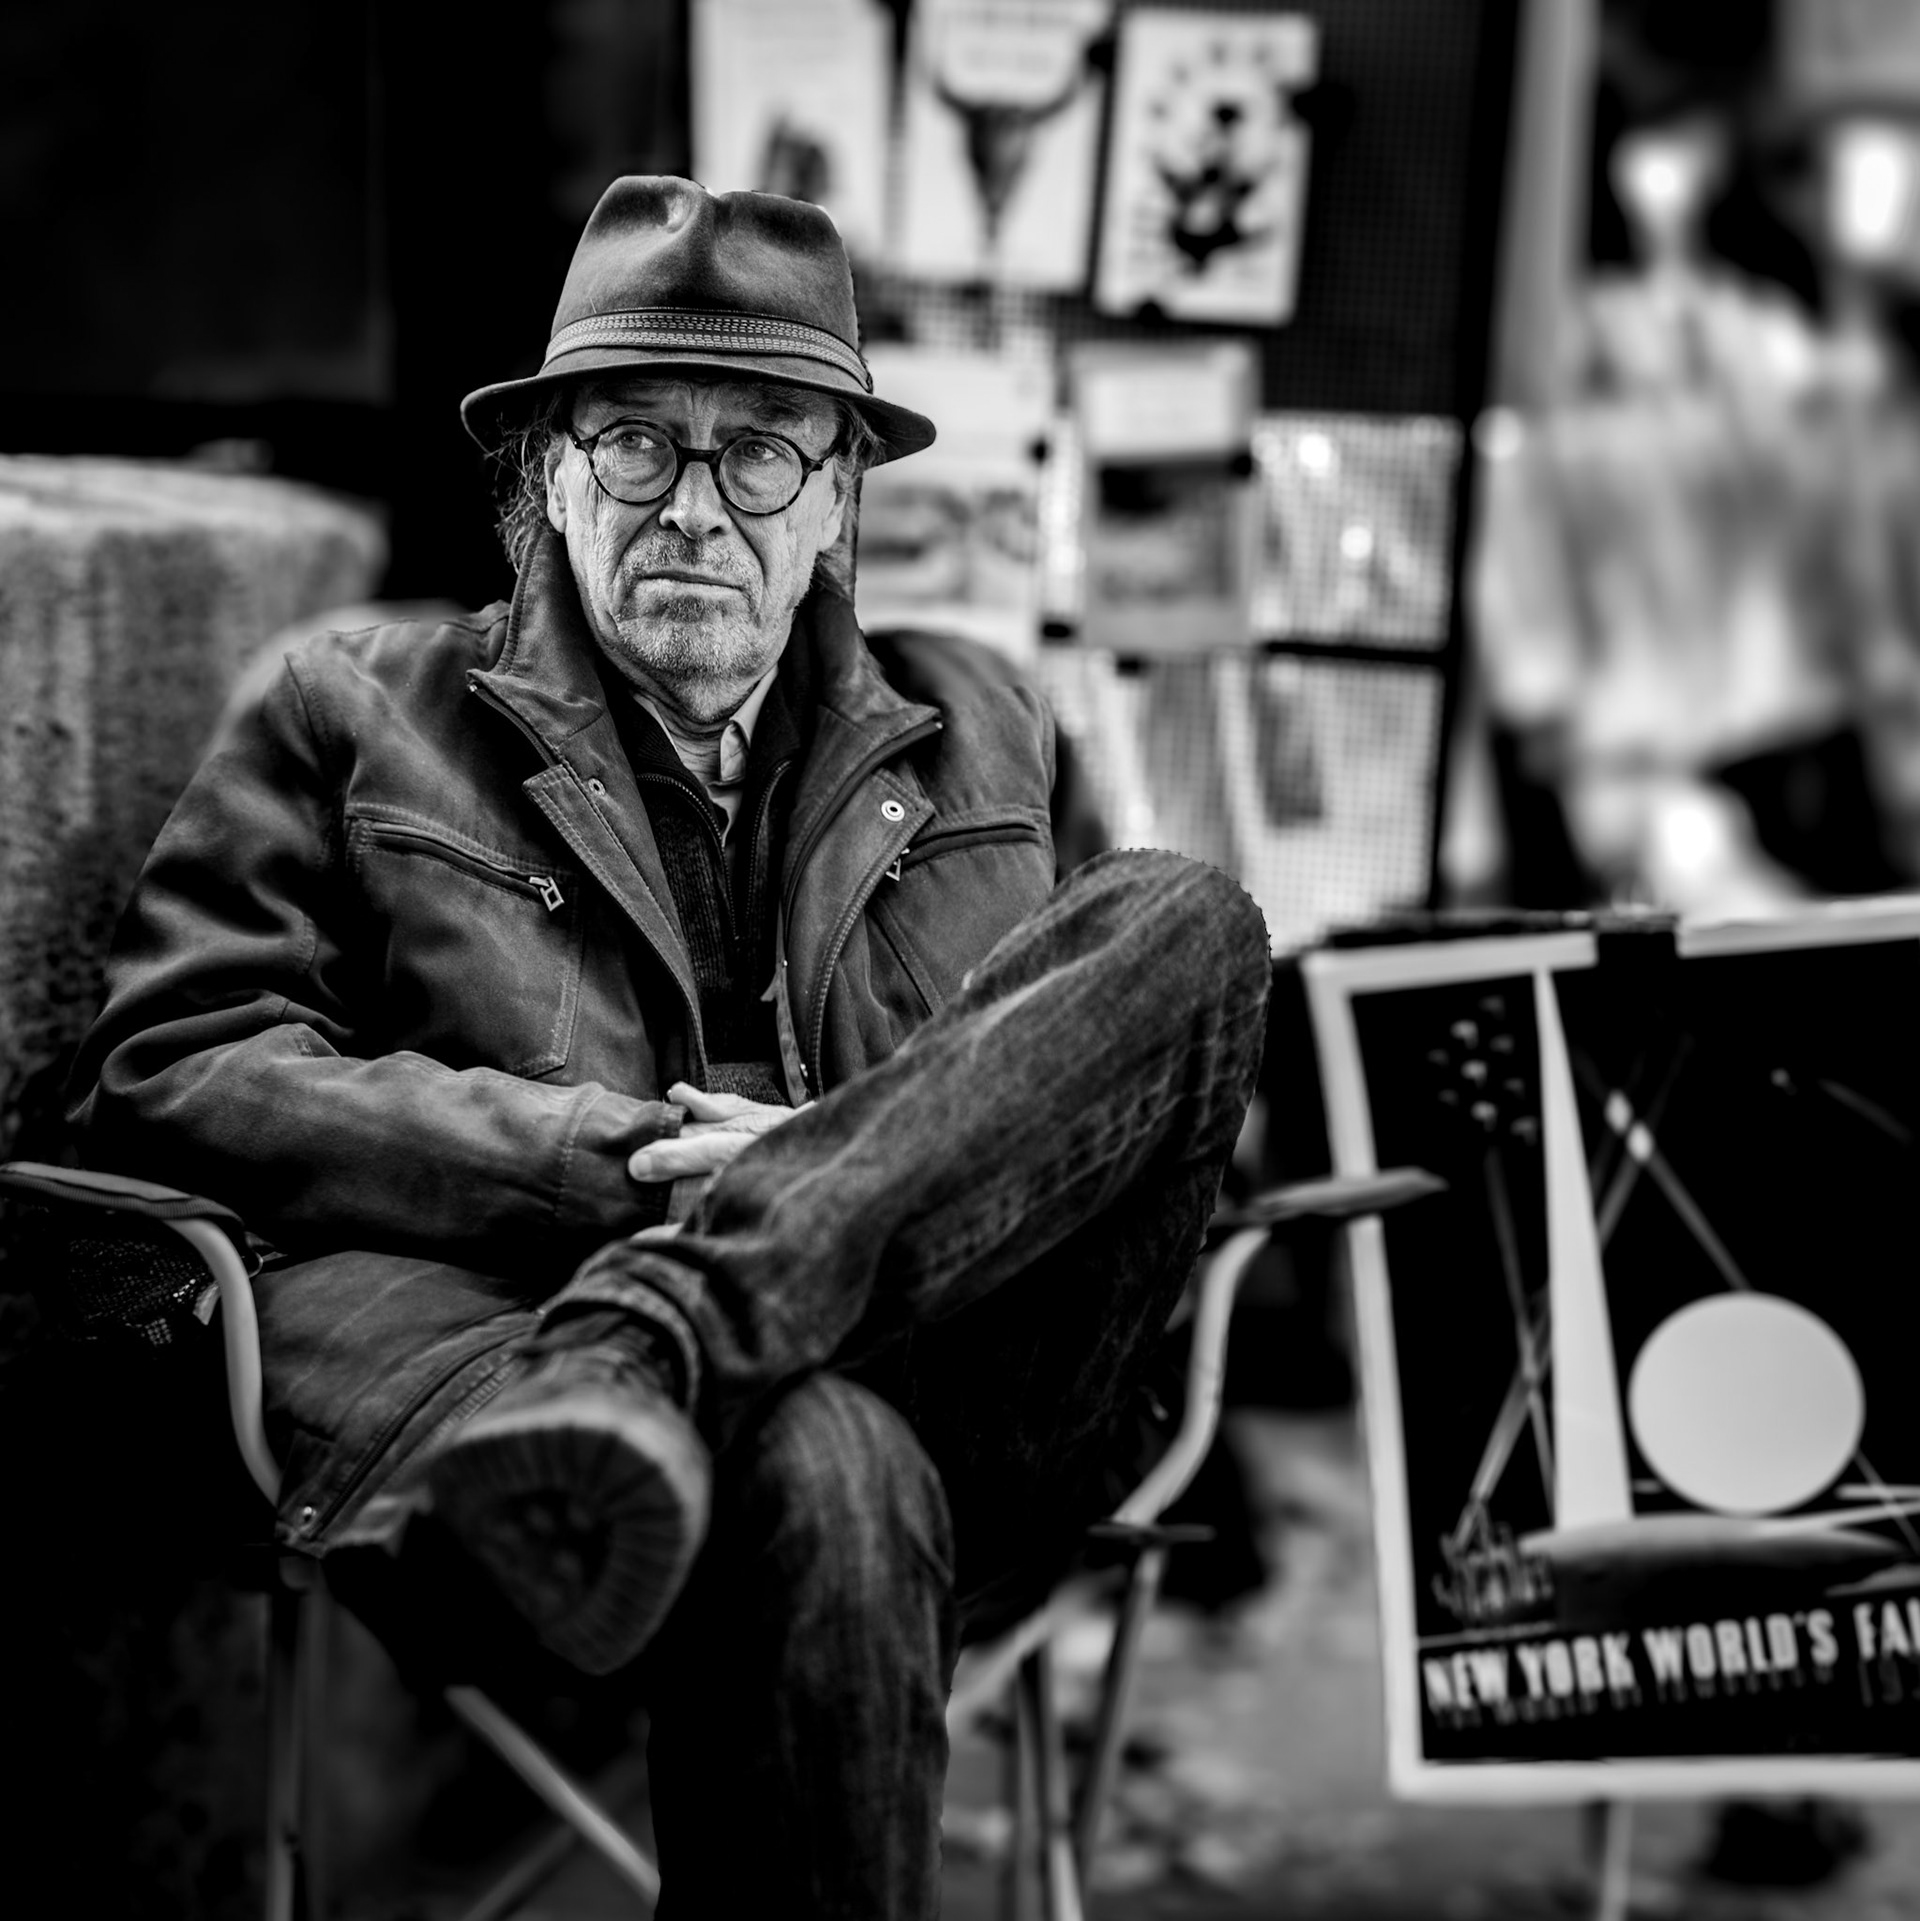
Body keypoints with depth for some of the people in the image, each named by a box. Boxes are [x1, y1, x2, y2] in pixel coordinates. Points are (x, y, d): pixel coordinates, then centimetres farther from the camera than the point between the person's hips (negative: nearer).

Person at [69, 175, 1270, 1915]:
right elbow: (168, 1072, 5)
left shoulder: (975, 739, 27)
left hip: (951, 1418, 5)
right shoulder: (356, 714, 17)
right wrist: (610, 1156, -10)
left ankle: (640, 1332, -29)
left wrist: (850, 1176, -2)